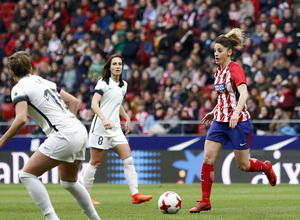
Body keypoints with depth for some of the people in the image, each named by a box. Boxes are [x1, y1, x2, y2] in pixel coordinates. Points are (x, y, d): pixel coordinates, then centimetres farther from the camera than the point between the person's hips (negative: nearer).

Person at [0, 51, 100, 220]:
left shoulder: (19, 88, -3)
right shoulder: (44, 81, 21)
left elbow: (21, 119, -18)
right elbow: (73, 101, 23)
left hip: (64, 136, -8)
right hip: (80, 131, 8)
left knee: (28, 175, -4)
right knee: (69, 181, 27)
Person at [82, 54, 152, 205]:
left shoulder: (123, 85, 15)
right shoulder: (104, 83, -7)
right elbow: (94, 104, -17)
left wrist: (127, 118, 20)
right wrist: (103, 119, -31)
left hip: (115, 128, 7)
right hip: (100, 127, -7)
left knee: (128, 159, -5)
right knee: (95, 163, -2)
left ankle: (135, 195, -10)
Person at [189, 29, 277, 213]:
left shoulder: (235, 69, -14)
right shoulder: (219, 71, 11)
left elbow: (244, 94, -28)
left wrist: (236, 113, -42)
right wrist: (215, 112, 22)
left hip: (238, 122, -7)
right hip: (220, 121, 7)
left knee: (243, 165, 3)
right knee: (207, 158, -6)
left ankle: (266, 167, 35)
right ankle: (205, 201, -3)